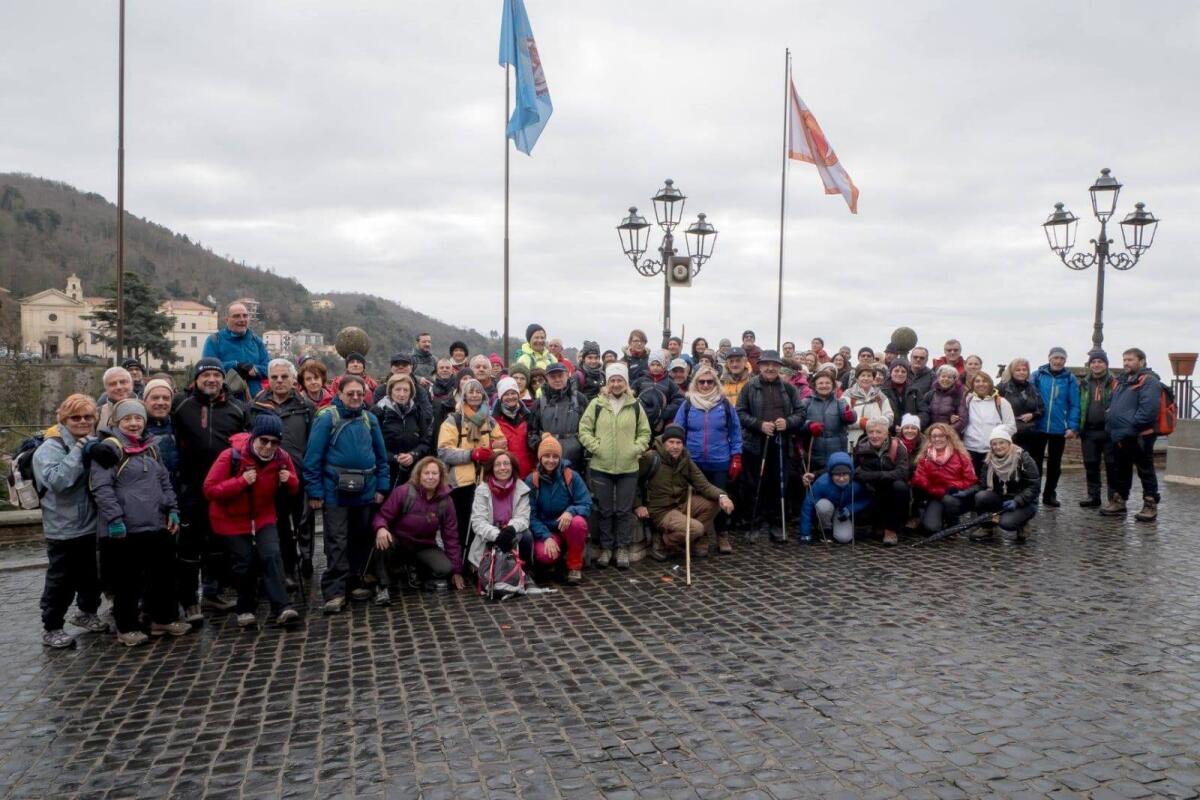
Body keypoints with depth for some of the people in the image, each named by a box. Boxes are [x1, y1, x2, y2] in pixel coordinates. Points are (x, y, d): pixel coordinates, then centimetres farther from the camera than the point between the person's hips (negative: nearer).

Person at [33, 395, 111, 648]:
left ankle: (86, 613, 39)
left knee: (92, 575, 19)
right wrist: (78, 452, -24)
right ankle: (51, 627, 18)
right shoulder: (50, 448, -12)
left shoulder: (93, 444, 8)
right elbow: (57, 481, -28)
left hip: (92, 525, 6)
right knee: (61, 581, 3)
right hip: (63, 529, -6)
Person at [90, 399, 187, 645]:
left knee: (163, 573, 14)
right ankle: (127, 627, 15)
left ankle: (164, 618, 27)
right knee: (127, 579, 2)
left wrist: (172, 510, 11)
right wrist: (114, 518, -20)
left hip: (157, 525, 7)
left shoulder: (150, 448, 16)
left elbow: (165, 482, 21)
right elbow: (102, 487, -15)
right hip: (125, 528, -7)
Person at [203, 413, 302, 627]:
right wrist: (241, 481, -33)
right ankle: (245, 610, 22)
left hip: (264, 517, 2)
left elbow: (294, 490, 4)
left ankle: (282, 608, -17)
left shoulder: (282, 457, -9)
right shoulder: (231, 456, -21)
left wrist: (289, 480, -20)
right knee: (245, 563, 1)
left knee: (272, 556, -14)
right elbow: (209, 490, -21)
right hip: (233, 519, -2)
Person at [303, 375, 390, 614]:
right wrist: (315, 493, -10)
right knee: (337, 543, -4)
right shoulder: (327, 418, -6)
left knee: (361, 540, 13)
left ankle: (355, 582, 26)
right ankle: (334, 592, 0)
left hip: (365, 491, 5)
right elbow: (313, 457, -8)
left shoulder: (370, 419, 7)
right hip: (335, 492, -4)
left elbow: (381, 456, 11)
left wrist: (381, 487, 5)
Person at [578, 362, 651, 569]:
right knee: (604, 510, 8)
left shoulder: (635, 406, 4)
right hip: (601, 467, -1)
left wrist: (636, 449, -5)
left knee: (624, 511, 6)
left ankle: (623, 549, 18)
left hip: (628, 468, 1)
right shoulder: (596, 404, 0)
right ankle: (605, 548, 21)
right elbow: (584, 429, 2)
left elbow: (645, 432, 10)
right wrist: (595, 447, -9)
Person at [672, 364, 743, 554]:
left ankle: (723, 536, 18)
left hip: (720, 462, -1)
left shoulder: (725, 403, 0)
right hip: (694, 462, 1)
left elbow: (735, 432, 4)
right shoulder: (687, 404, 0)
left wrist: (736, 457, 0)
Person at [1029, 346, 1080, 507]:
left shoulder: (1070, 379, -1)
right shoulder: (1037, 375, -3)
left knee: (1055, 464, 12)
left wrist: (1072, 426, -10)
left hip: (1059, 429, 1)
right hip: (1038, 427, -1)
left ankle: (1049, 495, 22)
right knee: (1035, 462, 6)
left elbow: (1074, 405, -3)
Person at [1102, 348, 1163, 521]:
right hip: (1119, 436, 9)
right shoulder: (1122, 381, 18)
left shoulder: (1148, 381, -12)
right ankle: (1118, 502, 24)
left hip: (1139, 437, -9)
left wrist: (1132, 425, -19)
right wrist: (1111, 425, 13)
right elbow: (1113, 405, 27)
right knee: (1120, 471, 15)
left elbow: (1149, 409, -23)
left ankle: (1150, 506, 6)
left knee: (1145, 471, 0)